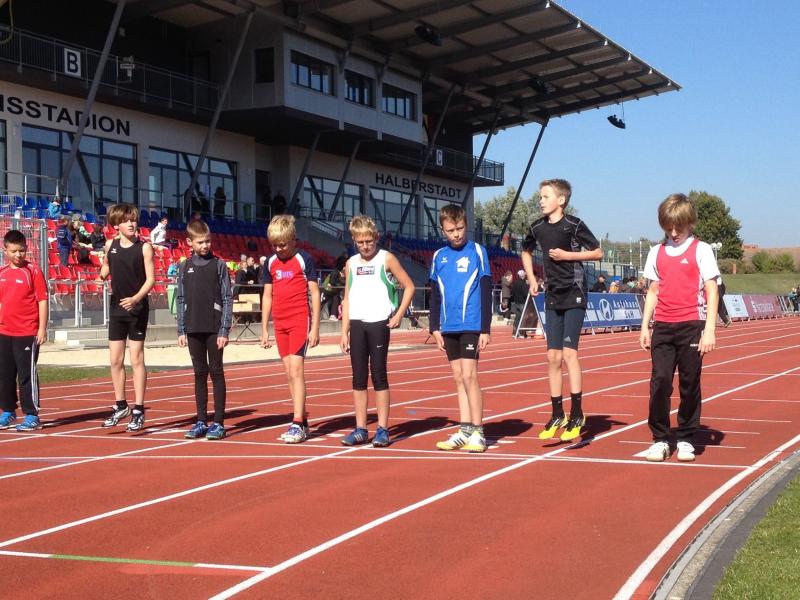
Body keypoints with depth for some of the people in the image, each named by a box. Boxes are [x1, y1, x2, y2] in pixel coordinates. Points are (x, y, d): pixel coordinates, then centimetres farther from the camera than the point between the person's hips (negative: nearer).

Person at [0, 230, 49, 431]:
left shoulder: (33, 271, -7)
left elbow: (42, 300, -8)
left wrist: (42, 329, -12)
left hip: (27, 334, -6)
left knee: (27, 375, -3)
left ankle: (32, 416, 3)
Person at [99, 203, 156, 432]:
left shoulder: (144, 247, -7)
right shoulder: (110, 245, 5)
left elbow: (150, 278, -10)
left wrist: (136, 299, -25)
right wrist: (102, 276, -1)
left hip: (137, 308, -4)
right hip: (116, 308, 5)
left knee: (136, 359, -1)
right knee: (115, 360, 8)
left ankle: (138, 411, 6)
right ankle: (121, 406, 23)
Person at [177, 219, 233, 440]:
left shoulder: (219, 265, -1)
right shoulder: (185, 267, 8)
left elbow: (227, 299, -4)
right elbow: (181, 300, 11)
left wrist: (224, 331, -9)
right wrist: (181, 330, 6)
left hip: (214, 328, -3)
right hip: (193, 329, 3)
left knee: (216, 372, 0)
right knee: (199, 374, 8)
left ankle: (219, 423, 4)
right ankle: (201, 421, 14)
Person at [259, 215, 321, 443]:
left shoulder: (304, 259, -4)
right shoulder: (271, 262, 10)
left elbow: (314, 293, -4)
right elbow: (267, 296, 15)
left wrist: (315, 327, -8)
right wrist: (264, 329, 12)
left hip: (300, 321, -6)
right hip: (280, 324, 6)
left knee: (296, 371, -12)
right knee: (289, 373, 7)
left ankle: (297, 424, -12)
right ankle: (302, 421, 14)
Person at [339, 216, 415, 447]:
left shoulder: (386, 259, 0)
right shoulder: (351, 263, 12)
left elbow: (409, 286, 1)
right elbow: (347, 298, 14)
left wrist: (399, 315, -8)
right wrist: (344, 332, 9)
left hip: (379, 323, -4)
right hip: (356, 324, 4)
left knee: (379, 374, -2)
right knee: (358, 377, 6)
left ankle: (382, 429, 4)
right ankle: (361, 429, 12)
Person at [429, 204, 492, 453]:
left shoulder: (477, 252, -2)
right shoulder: (439, 257, 10)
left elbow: (486, 293, -4)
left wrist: (485, 329, -9)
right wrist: (435, 327, 9)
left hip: (471, 326, -5)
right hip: (448, 328, 5)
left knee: (469, 376, -9)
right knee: (459, 379, 8)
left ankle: (477, 433, -3)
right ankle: (465, 431, 13)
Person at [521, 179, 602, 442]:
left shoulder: (574, 225, -9)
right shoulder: (537, 227, 6)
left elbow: (597, 252, -5)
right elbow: (526, 251, 24)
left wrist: (566, 255, -13)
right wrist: (532, 280, 13)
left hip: (574, 294, -6)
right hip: (552, 296, 6)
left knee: (569, 353, -11)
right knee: (553, 356, 5)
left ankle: (576, 416, -5)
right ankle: (557, 416, 13)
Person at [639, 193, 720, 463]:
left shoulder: (701, 250, 0)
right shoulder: (656, 252, 11)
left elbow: (711, 291, -3)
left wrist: (710, 330, -10)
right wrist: (645, 326, 10)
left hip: (691, 326, -3)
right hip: (662, 328, 3)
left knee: (690, 384, 3)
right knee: (659, 382, -3)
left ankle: (685, 439, 14)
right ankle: (660, 439, 5)